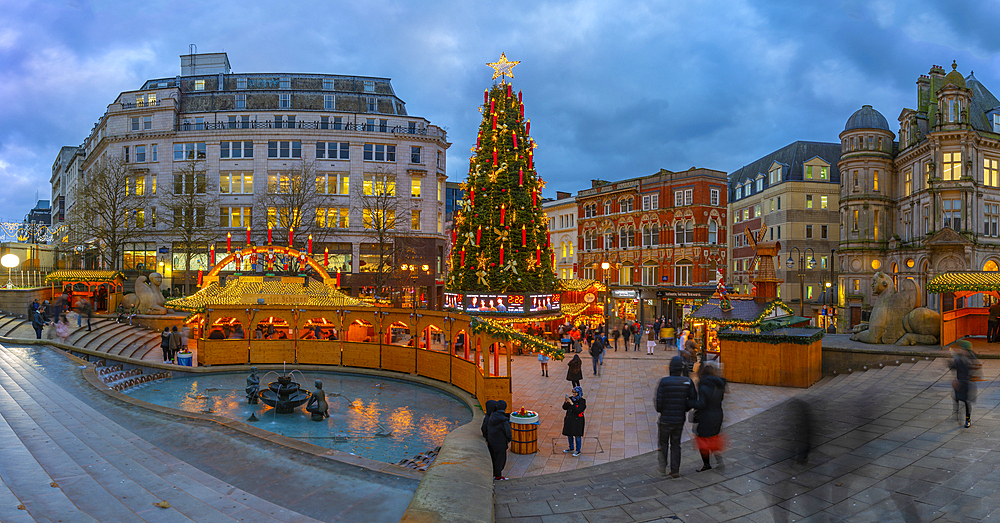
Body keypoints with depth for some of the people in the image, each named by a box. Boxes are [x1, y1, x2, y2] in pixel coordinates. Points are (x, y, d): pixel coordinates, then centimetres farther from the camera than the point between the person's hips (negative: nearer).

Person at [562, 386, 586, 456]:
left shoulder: (582, 401, -14)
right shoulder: (571, 398, 0)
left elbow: (578, 411, -23)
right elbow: (564, 408, 1)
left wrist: (572, 403, -28)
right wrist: (566, 401, -16)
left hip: (577, 420, -6)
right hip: (569, 419, 6)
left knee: (577, 435, 2)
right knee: (569, 434, 15)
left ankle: (578, 450, 15)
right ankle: (571, 448, 33)